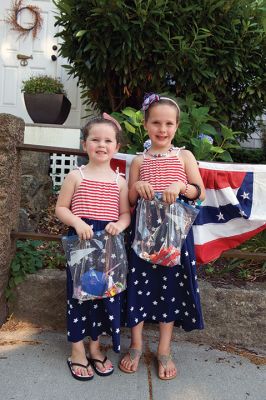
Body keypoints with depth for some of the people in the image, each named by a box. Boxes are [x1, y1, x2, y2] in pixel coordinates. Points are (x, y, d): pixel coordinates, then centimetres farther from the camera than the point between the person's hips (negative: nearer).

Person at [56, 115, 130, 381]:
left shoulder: (119, 180, 4)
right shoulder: (76, 176, -2)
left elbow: (126, 212, 7)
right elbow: (60, 208, -1)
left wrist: (120, 224, -14)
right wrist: (77, 222, -18)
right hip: (80, 242, -2)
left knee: (105, 294, 10)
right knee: (79, 293, 5)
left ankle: (95, 346, 30)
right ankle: (77, 351, 22)